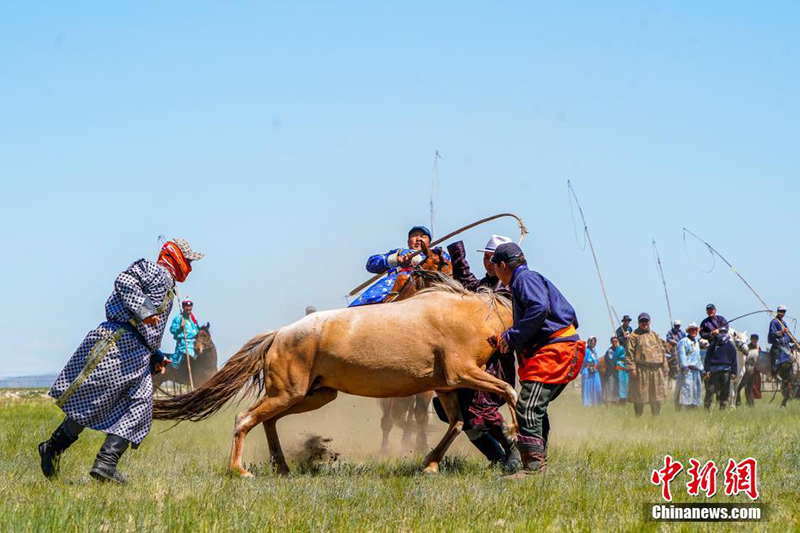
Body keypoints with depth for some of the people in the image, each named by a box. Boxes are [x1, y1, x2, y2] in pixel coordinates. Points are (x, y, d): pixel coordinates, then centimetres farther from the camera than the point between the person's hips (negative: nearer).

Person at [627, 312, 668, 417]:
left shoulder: (655, 336, 19)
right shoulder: (634, 336, 3)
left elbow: (662, 352, 20)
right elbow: (629, 353, -4)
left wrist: (664, 368, 13)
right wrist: (632, 368, -14)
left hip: (656, 370, 5)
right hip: (641, 370, -5)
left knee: (657, 398, 5)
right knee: (640, 398, -1)